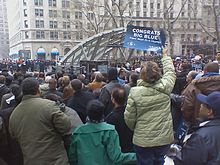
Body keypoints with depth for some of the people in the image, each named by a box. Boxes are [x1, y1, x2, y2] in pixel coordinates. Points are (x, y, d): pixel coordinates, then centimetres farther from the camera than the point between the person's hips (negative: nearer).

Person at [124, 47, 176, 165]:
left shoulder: (135, 92, -17)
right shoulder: (165, 88, -12)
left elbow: (129, 117, -10)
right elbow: (170, 71, 10)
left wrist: (135, 128, 11)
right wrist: (165, 56, 26)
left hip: (143, 141, -2)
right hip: (164, 139, 3)